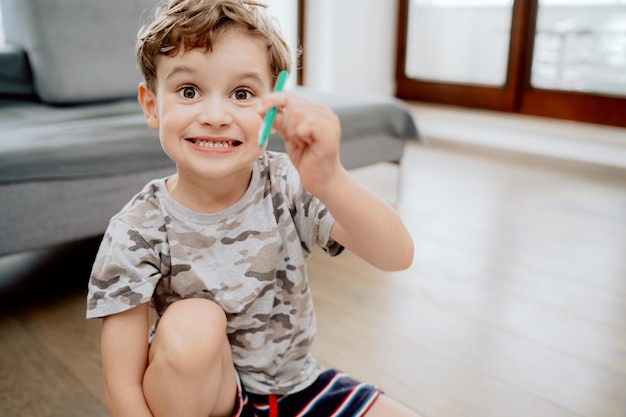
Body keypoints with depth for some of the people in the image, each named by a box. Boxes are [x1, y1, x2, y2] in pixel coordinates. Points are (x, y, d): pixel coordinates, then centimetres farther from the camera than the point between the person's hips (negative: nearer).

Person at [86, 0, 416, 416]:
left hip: (296, 382, 2)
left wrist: (330, 181, -49)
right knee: (192, 323, -31)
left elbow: (397, 256, -31)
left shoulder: (286, 185, -18)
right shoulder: (136, 233, -22)